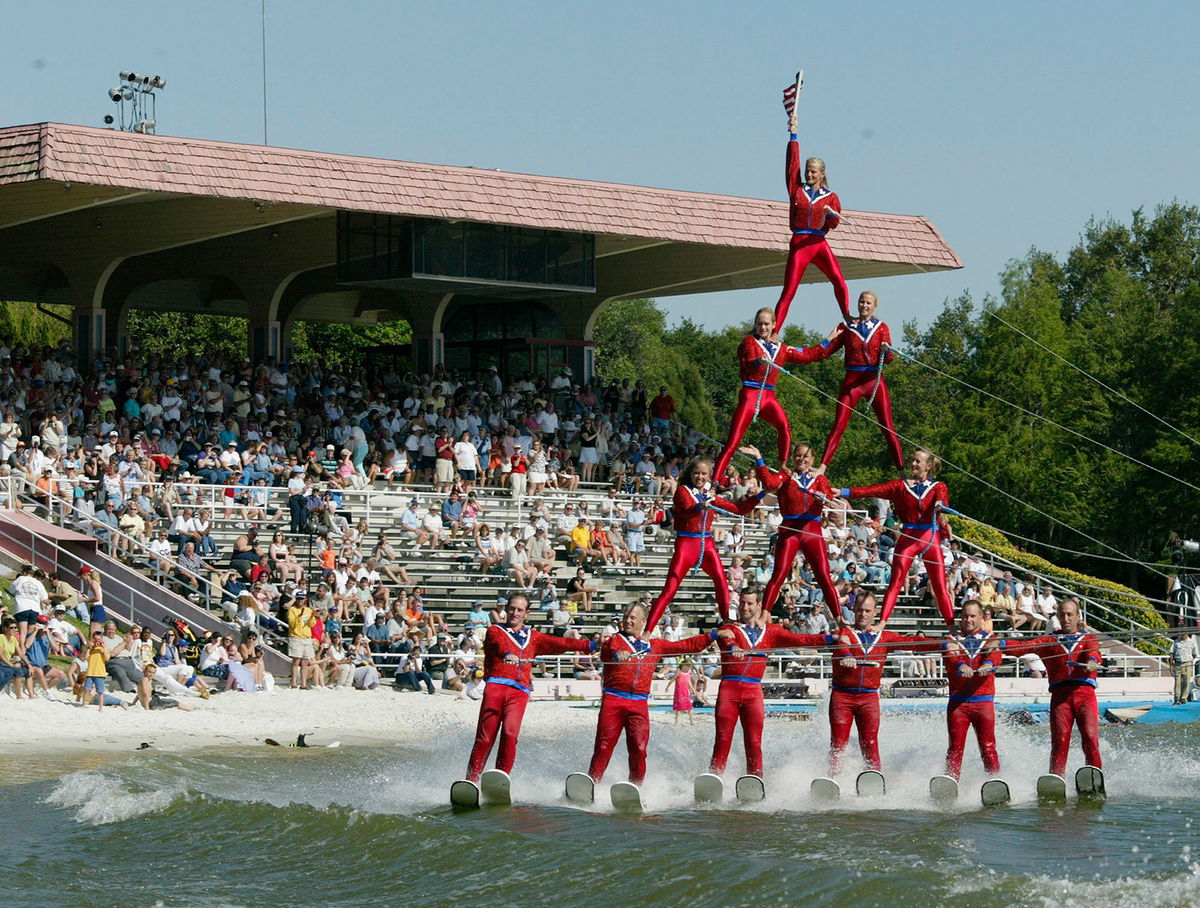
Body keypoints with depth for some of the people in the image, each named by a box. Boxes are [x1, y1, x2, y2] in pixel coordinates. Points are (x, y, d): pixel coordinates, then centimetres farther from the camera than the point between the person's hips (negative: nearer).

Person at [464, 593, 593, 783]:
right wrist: (507, 654, -31)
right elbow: (499, 643, -8)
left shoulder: (533, 637, 27)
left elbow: (560, 644, 17)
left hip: (519, 691, 2)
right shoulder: (495, 631, 16)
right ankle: (472, 778, -2)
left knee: (510, 733, -19)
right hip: (496, 686, -2)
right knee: (485, 736, -9)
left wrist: (590, 645, 5)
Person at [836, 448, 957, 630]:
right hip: (907, 538, 0)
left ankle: (952, 627, 2)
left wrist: (940, 506, -38)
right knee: (895, 583, -9)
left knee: (940, 587, -1)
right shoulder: (901, 486, 10)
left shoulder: (938, 487, 10)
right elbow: (873, 490, -1)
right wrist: (842, 492, -13)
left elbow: (942, 500, -12)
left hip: (931, 539, 0)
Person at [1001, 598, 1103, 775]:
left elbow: (1093, 651, -2)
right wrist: (1001, 644, -11)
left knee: (1090, 739, -15)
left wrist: (1092, 661, -27)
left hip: (1085, 693, -1)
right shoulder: (1050, 641, 23)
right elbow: (1025, 646, 8)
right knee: (1059, 740, -11)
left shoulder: (1089, 639, 21)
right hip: (1060, 695, 1)